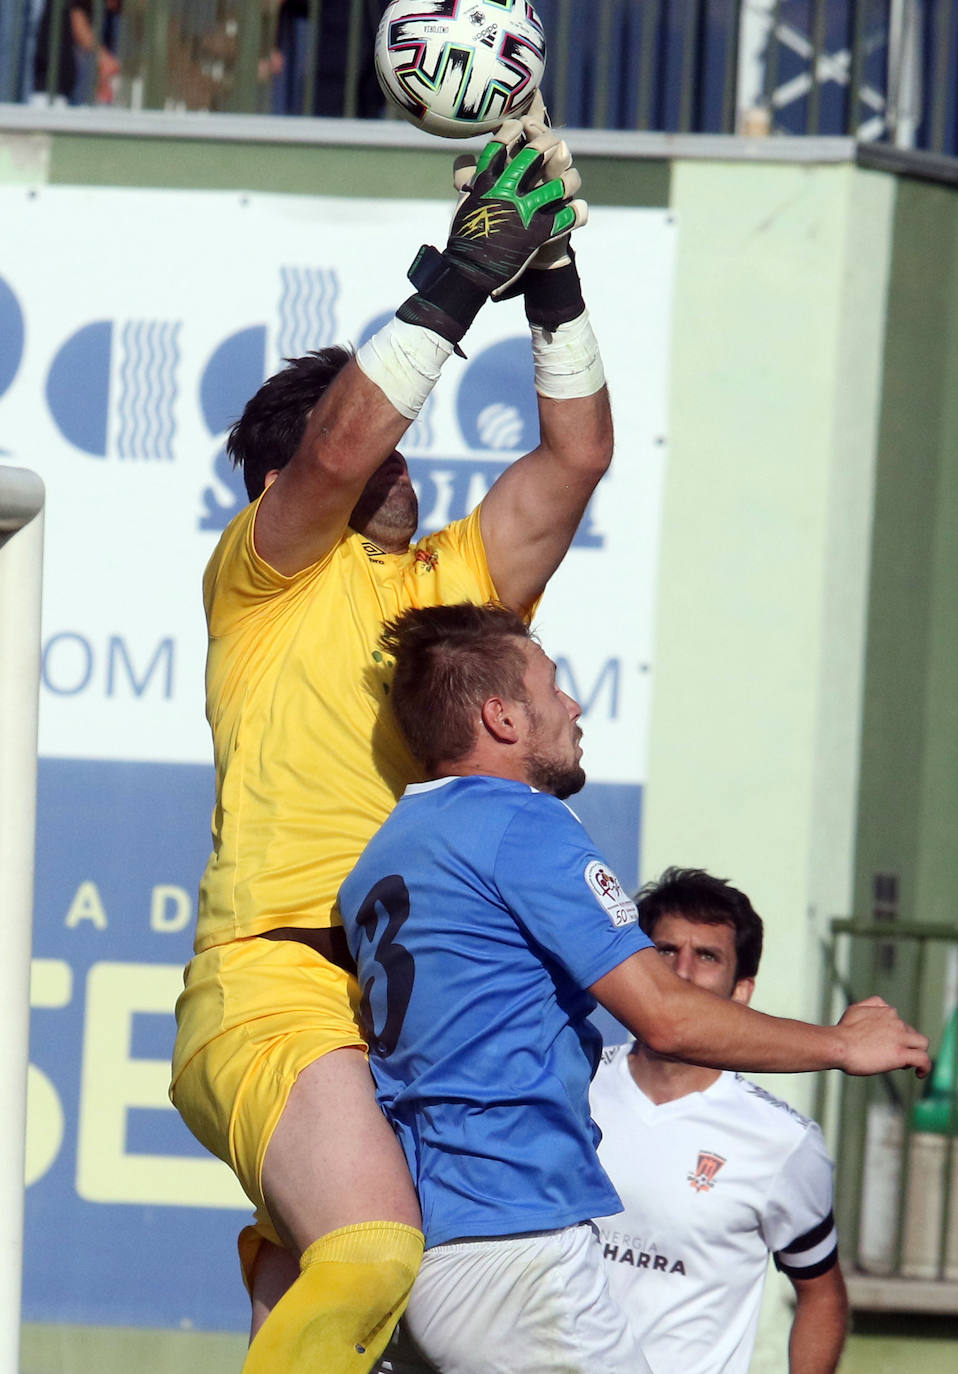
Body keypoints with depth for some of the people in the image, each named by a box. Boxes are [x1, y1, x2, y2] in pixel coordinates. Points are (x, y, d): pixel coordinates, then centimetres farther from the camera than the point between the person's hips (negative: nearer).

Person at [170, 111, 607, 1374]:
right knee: (370, 1253, -28)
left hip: (422, 1012, 7)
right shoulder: (264, 579, 6)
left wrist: (553, 280, 7)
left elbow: (575, 459, 16)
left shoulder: (455, 584, 22)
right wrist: (458, 279, -11)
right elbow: (340, 451, -11)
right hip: (276, 985, -7)